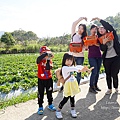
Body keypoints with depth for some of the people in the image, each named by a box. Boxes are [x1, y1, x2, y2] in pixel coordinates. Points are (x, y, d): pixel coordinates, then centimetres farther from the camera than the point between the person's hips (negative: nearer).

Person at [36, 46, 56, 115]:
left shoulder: (50, 60, -4)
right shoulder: (39, 60, -10)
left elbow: (48, 68, -22)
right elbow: (39, 58, -37)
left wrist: (48, 60, -29)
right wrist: (46, 54, -44)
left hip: (49, 79, 2)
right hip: (41, 79, -2)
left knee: (49, 92, 16)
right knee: (41, 94, 8)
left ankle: (50, 105, 35)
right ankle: (40, 107, 23)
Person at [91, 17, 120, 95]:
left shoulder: (112, 34, 2)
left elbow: (110, 27, -17)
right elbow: (103, 49, -1)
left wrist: (99, 19, -14)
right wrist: (103, 43, -22)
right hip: (107, 59, 3)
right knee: (108, 75, 5)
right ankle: (109, 89, 21)